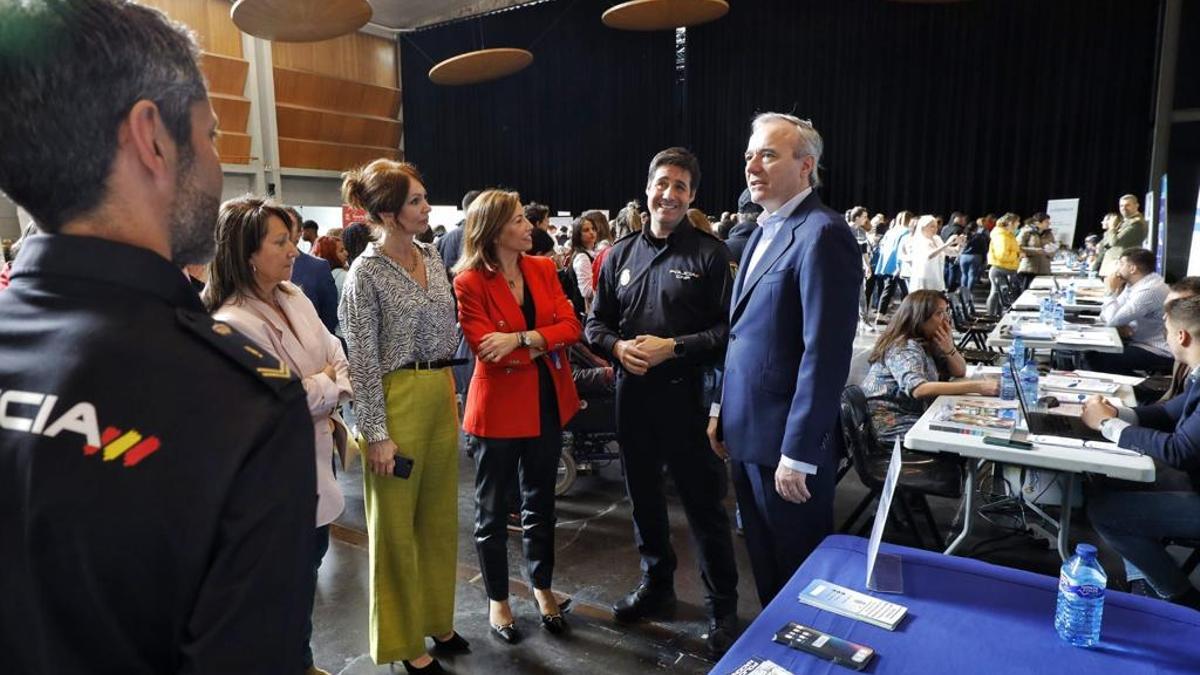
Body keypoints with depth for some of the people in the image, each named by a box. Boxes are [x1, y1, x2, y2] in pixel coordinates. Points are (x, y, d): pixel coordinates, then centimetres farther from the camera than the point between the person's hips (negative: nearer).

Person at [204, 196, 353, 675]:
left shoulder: (295, 298, 3)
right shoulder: (232, 324, -23)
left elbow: (338, 357, 5)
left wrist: (327, 392, -13)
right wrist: (327, 384, -9)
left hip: (315, 456, 8)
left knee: (311, 556, 21)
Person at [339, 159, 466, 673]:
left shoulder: (432, 256, 8)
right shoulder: (366, 273, -11)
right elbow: (363, 360, -13)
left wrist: (451, 395, 15)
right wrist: (376, 434, -15)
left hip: (442, 395, 7)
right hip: (397, 398, -7)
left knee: (440, 517, 17)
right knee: (397, 525, 7)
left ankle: (437, 621, 36)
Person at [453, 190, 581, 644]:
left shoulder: (543, 269, 3)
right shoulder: (469, 282, -12)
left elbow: (570, 326, -6)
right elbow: (488, 352, -19)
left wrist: (521, 339, -21)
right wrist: (545, 345, -15)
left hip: (547, 403, 5)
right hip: (500, 407, -5)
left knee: (540, 503, 19)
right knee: (493, 509, 12)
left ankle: (542, 587, 38)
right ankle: (497, 600, 31)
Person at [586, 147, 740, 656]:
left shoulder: (709, 253, -6)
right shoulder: (622, 253, 9)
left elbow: (728, 328, -10)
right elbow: (596, 322, 11)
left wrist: (674, 347, -19)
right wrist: (618, 346, -9)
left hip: (685, 394, -5)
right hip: (632, 393, 5)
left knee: (704, 504, 4)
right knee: (643, 495, 18)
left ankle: (722, 608, 22)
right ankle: (656, 583, 39)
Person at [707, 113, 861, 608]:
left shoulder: (822, 234, -17)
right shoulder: (765, 231, 12)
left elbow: (825, 354, -22)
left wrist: (798, 454, -21)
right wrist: (723, 412, 15)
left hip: (787, 441, -8)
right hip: (747, 432, 9)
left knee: (800, 573, 11)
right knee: (765, 562, 22)